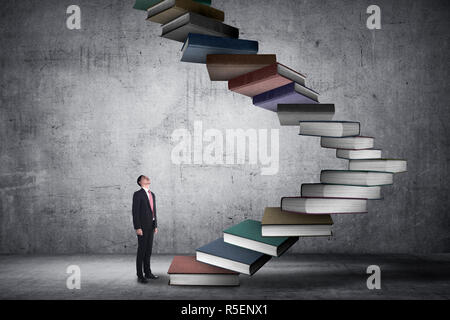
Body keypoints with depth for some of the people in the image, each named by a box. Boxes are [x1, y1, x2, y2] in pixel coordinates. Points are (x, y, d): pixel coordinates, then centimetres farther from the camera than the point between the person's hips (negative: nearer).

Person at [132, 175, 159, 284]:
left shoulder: (152, 194, 15)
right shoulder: (137, 194, -10)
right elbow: (135, 212, -14)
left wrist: (156, 225, 13)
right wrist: (137, 228, -19)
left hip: (151, 226, 7)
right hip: (142, 226, -7)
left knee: (148, 250, 12)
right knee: (141, 250, -3)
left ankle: (147, 272, 20)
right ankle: (140, 276, 2)